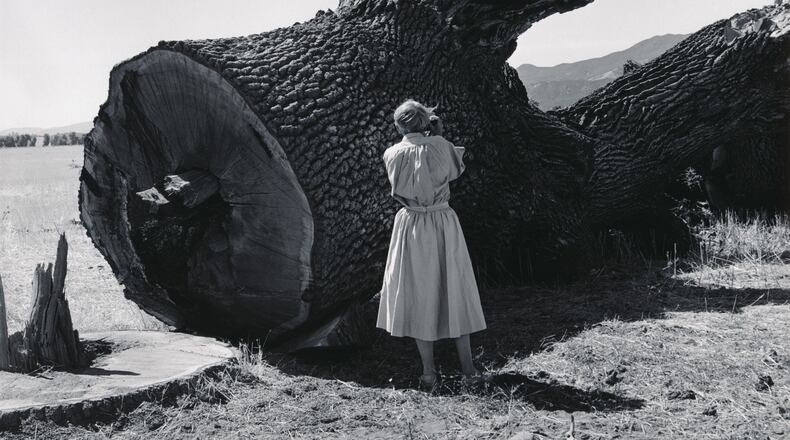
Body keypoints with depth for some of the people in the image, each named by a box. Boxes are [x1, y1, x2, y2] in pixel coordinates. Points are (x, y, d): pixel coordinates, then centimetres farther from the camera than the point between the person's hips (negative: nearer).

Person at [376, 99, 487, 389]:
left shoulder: (391, 154, -5)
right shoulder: (440, 146, -8)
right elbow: (456, 170, 11)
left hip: (411, 228, 0)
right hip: (444, 226, 0)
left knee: (418, 296, 8)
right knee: (453, 292, 11)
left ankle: (429, 373, 10)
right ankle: (467, 368, 15)